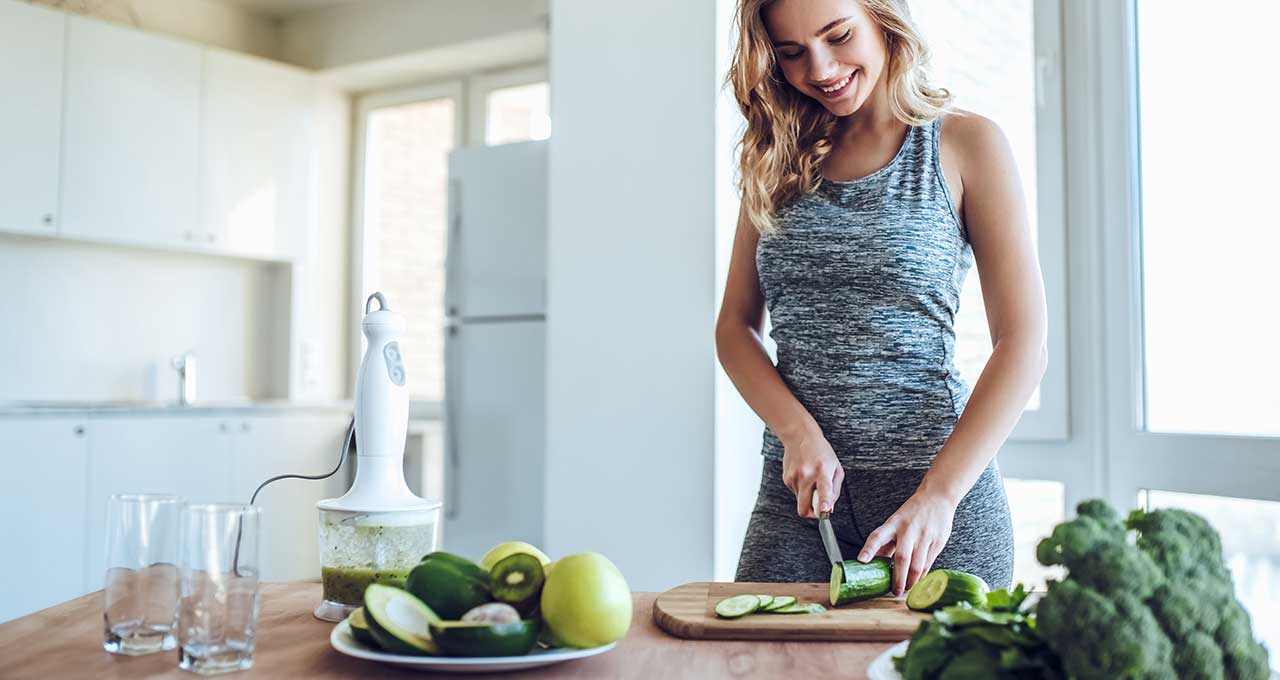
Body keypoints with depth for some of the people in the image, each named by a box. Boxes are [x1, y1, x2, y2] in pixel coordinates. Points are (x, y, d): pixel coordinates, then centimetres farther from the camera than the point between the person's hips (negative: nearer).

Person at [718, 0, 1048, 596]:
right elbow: (735, 325, 9)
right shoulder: (779, 156, 10)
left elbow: (1023, 343, -7)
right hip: (794, 493, 3)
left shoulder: (964, 144, -1)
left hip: (939, 484, -2)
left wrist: (939, 495, -17)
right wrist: (797, 431, -9)